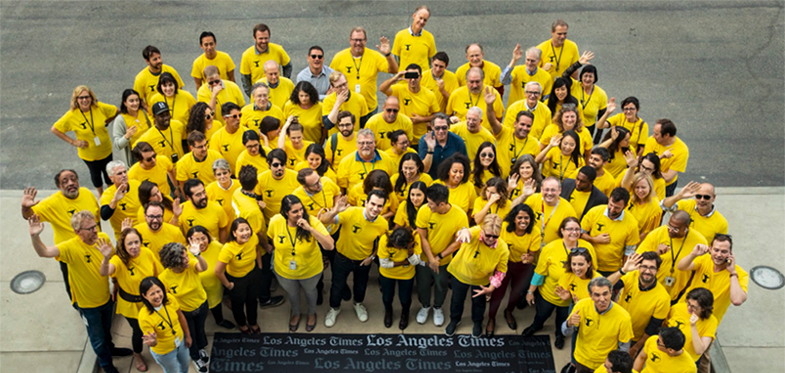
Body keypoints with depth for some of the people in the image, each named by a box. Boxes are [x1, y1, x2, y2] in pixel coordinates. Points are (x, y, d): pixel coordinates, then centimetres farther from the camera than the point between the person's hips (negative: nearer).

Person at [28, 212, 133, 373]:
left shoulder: (103, 238, -17)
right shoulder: (71, 247, -30)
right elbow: (44, 252, -45)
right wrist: (35, 236, -63)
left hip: (106, 298, 4)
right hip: (87, 303, -4)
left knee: (106, 328, 31)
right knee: (97, 337, 18)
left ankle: (109, 348, 62)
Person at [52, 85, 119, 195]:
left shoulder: (100, 107, -20)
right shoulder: (71, 115, -23)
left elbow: (116, 112, -2)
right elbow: (54, 129, -14)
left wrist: (105, 123, -9)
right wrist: (72, 141, -15)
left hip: (106, 150, 1)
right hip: (89, 153, -1)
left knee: (108, 174, 18)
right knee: (95, 174, 22)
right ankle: (101, 195, 50)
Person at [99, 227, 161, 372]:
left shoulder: (147, 253, -19)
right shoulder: (119, 260, -29)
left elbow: (159, 274, -5)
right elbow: (104, 272, -50)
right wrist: (106, 258, -70)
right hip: (130, 304, -3)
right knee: (139, 331, 14)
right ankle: (137, 355, 47)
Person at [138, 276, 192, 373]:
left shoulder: (170, 299, -25)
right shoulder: (144, 317, -37)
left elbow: (180, 316, -5)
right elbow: (153, 343, -27)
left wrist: (188, 336, 5)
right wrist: (152, 342, -51)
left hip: (180, 340, 4)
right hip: (164, 352, -4)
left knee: (185, 363, 31)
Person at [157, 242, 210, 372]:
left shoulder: (191, 264, -30)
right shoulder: (164, 278, -32)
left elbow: (204, 268, -53)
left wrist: (197, 254, -71)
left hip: (202, 305, 2)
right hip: (183, 312, -2)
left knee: (200, 329, 30)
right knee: (190, 335, 24)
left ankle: (201, 348, 63)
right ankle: (195, 357, 55)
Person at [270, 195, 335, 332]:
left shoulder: (312, 222, -33)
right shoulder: (275, 221, -26)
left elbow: (330, 246, -41)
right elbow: (271, 238, -1)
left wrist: (310, 229, -48)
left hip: (310, 270, -2)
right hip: (284, 271, 2)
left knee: (310, 291, 30)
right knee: (291, 293, 30)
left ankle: (312, 313, 62)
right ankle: (296, 314, 64)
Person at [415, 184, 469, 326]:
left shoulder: (460, 216, -27)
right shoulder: (424, 211, -26)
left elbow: (458, 242, -16)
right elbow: (422, 237, -16)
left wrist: (439, 257, -14)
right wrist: (431, 258, -18)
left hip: (444, 260, 0)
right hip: (424, 257, 0)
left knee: (441, 285, 21)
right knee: (423, 284, 21)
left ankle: (438, 308, 51)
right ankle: (425, 306, 51)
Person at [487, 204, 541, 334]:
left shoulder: (535, 232, -24)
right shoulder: (504, 227, -27)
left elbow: (532, 255, -14)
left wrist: (528, 259, -36)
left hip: (523, 266, 2)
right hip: (504, 263, -2)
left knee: (517, 292, 24)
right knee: (498, 292, 5)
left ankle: (508, 312, 57)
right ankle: (491, 319, 34)